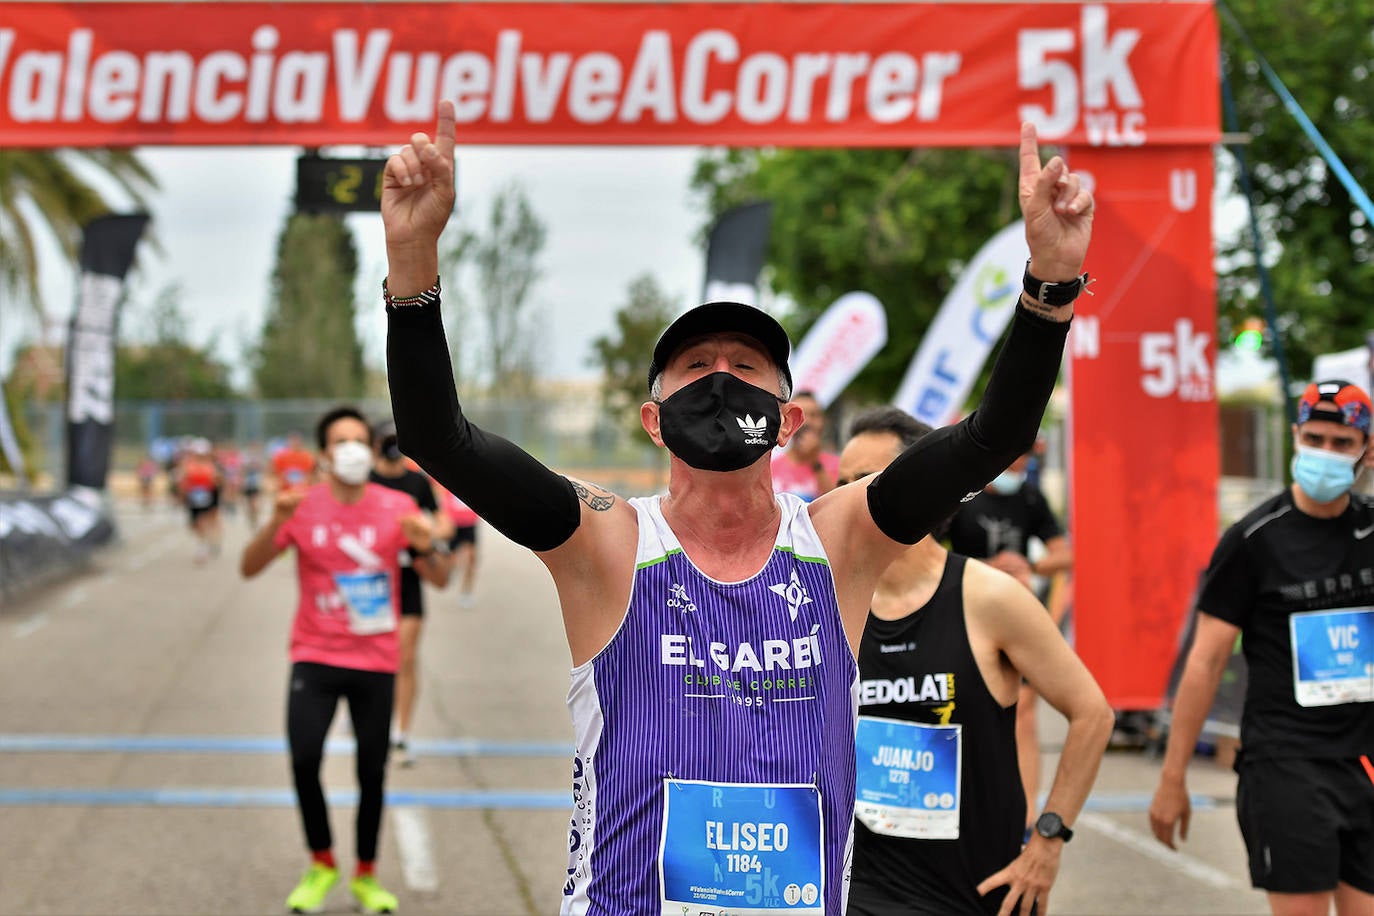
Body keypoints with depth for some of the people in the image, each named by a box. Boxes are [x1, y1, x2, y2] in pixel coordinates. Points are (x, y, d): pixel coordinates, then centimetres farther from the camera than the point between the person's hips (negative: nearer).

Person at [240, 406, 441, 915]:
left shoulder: (397, 508, -1)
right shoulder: (302, 507, -2)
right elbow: (249, 568, -7)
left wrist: (425, 547, -24)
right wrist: (275, 523, -24)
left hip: (376, 662, 1)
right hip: (315, 658, -1)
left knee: (372, 773, 3)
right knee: (303, 758, -16)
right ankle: (321, 865, 7)